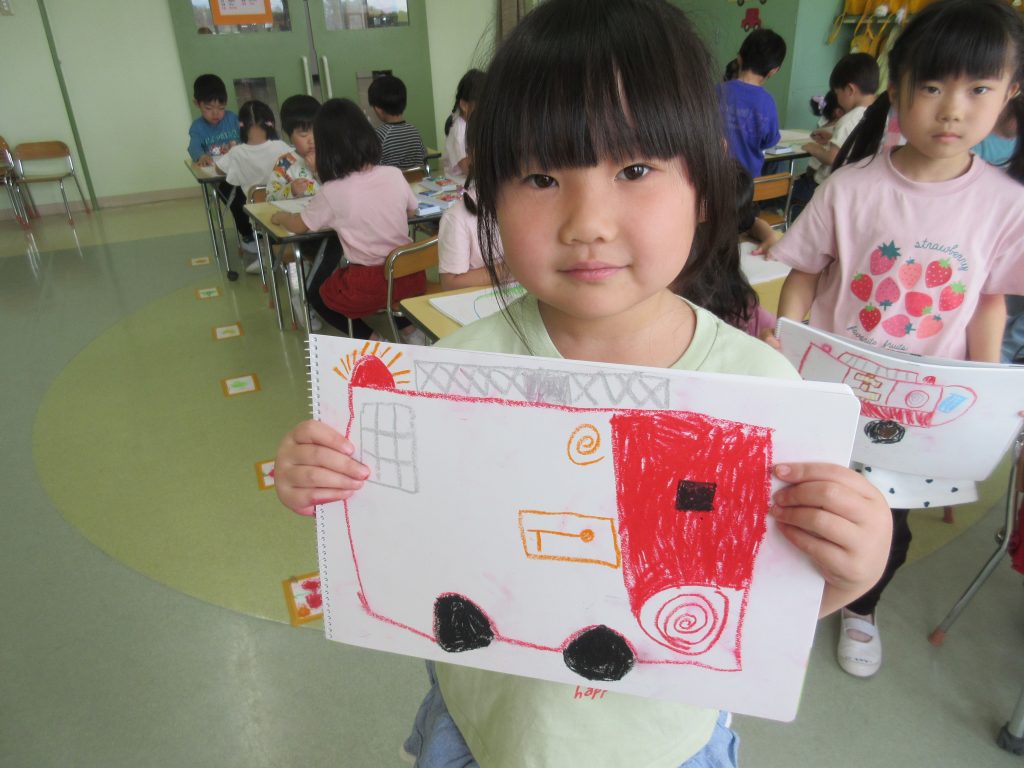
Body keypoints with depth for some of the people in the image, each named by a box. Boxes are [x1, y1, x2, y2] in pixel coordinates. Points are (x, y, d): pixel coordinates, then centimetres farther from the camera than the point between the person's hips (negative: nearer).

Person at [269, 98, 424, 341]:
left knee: (316, 289, 26)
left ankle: (368, 337, 7)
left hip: (367, 285, -4)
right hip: (410, 276, 4)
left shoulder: (331, 192, -12)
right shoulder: (395, 174, -4)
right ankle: (410, 323, 16)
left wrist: (280, 216, 28)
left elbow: (299, 226, 7)